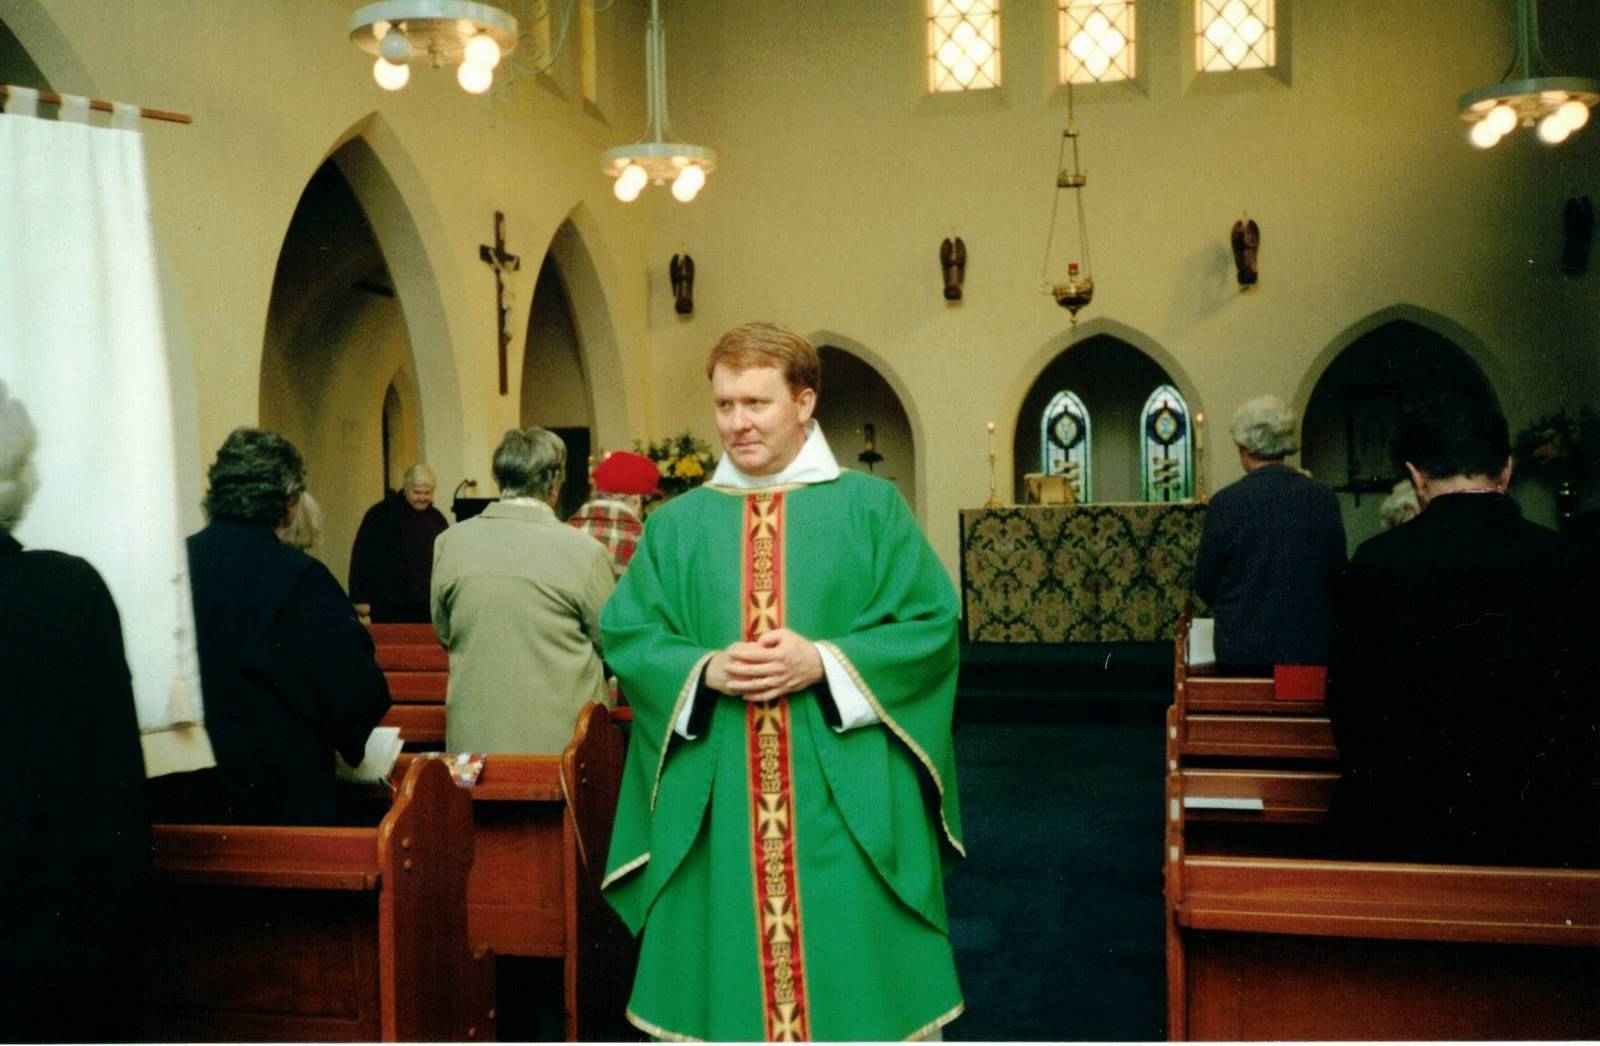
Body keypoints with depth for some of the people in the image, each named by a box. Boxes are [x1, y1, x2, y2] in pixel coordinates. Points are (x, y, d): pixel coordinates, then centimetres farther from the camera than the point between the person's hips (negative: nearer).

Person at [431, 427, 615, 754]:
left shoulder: (449, 542, -2)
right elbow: (612, 643, 0)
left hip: (473, 737, 3)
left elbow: (444, 634, 11)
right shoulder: (584, 550, -12)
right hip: (560, 738, -3)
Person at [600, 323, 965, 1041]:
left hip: (848, 803, -2)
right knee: (729, 973, 7)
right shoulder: (677, 524, 9)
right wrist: (706, 671, -13)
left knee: (851, 967, 4)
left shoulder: (871, 509, 2)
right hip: (715, 807, 2)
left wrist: (824, 662, -16)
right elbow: (625, 634, 6)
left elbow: (932, 624, -3)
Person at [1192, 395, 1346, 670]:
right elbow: (1339, 575, 6)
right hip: (1314, 648, 3)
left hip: (1243, 650, -3)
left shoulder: (1225, 503, -10)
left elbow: (1204, 586, -2)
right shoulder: (1324, 498, -2)